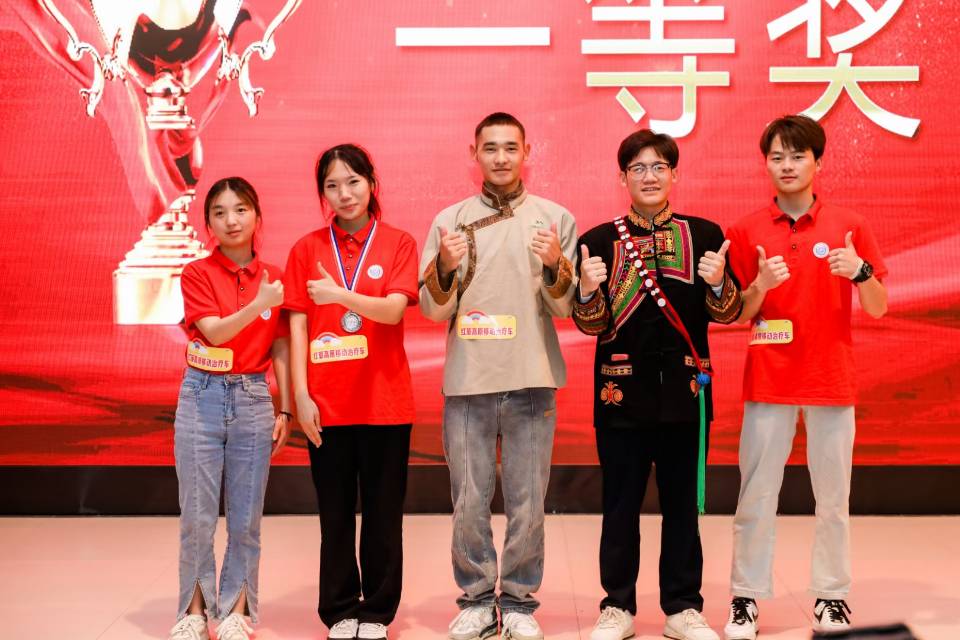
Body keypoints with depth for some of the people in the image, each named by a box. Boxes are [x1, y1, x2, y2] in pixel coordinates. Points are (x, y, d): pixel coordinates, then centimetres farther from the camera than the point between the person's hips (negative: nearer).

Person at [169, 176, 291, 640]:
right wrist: (259, 305, -26)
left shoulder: (274, 279, 6)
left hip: (254, 398, 2)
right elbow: (214, 331, -13)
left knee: (246, 517, 5)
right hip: (202, 397, -1)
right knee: (197, 516, 2)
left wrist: (284, 410, 5)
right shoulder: (197, 273, -1)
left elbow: (280, 350, 8)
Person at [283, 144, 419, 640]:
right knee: (335, 513, 7)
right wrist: (301, 395, -5)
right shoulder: (307, 249, 5)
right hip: (326, 403, 1)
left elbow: (393, 310, -12)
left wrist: (340, 295, -27)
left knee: (382, 512, 6)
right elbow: (298, 325, 2)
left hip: (384, 400, -1)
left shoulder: (398, 244, 1)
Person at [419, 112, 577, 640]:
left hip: (531, 382, -1)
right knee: (469, 502, 5)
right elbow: (433, 309, 5)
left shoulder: (555, 218, 5)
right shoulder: (449, 220, 8)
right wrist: (445, 267, -14)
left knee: (527, 504, 3)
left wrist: (554, 267, -17)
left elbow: (568, 307, 3)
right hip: (467, 382, 1)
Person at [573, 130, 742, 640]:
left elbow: (726, 313, 4)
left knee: (682, 504, 8)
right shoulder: (599, 240, 4)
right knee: (620, 505, 6)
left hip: (684, 390, 1)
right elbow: (591, 325, 1)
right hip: (622, 391, 0)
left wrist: (718, 283, -17)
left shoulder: (704, 234, 5)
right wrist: (588, 291, -19)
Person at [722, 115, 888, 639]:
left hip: (832, 379, 0)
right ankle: (746, 597, 9)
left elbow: (878, 308, 5)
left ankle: (831, 597, 16)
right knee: (755, 496, 1)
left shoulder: (848, 226, 4)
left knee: (833, 498, 5)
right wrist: (760, 285, -15)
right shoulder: (747, 231, 3)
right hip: (768, 381, 0)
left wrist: (861, 272, -15)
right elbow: (737, 315, 5)